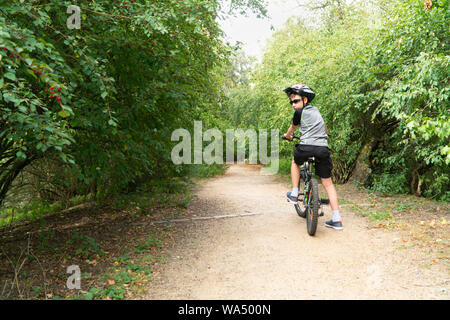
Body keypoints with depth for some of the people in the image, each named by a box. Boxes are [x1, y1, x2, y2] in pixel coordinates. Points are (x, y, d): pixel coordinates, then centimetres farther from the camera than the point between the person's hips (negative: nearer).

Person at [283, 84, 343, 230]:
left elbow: (292, 128, 24)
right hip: (323, 148, 5)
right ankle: (336, 219, 7)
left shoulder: (300, 112, 6)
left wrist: (287, 136, 45)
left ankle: (294, 194, 25)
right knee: (327, 183, 8)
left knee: (295, 162, 30)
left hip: (306, 146, -4)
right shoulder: (316, 110, 23)